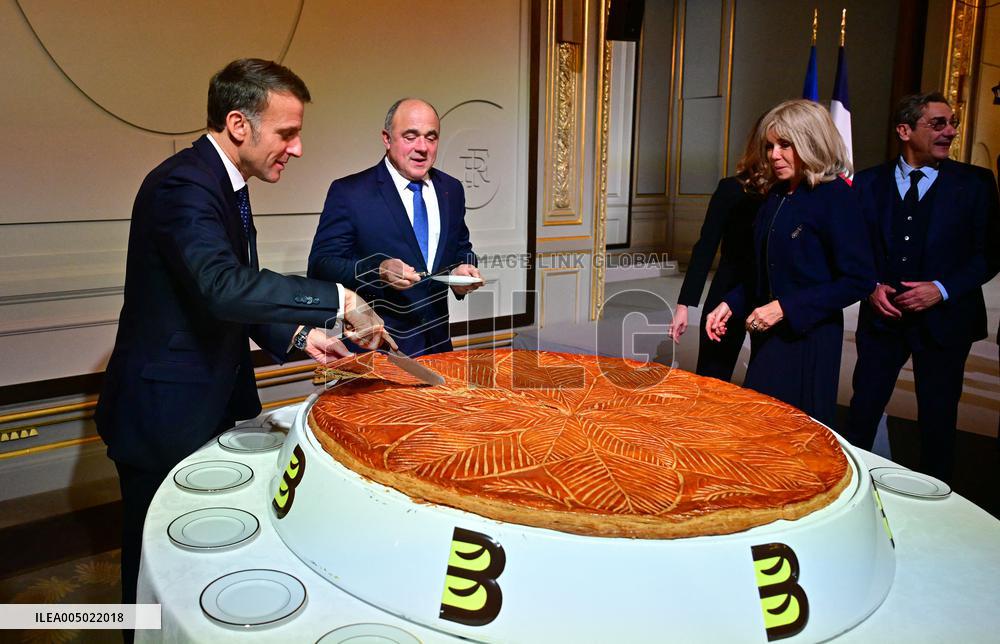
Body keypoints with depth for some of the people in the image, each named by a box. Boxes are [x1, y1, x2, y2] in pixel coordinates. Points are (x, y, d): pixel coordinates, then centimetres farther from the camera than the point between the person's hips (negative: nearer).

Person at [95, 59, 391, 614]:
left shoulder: (223, 183, 10)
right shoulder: (183, 185, -21)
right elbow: (224, 287, -38)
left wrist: (297, 335, 1)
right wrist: (338, 300, -34)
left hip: (214, 406, 9)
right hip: (166, 417, -9)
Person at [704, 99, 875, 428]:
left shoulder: (835, 197, -13)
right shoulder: (776, 194, 9)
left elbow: (858, 280, -17)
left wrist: (786, 308, -20)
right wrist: (731, 304, 3)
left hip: (807, 338, -7)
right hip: (767, 333, 7)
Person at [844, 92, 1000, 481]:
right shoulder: (869, 182, 2)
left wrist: (942, 289, -15)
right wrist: (871, 287, -9)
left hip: (944, 318, -1)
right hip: (881, 317, 1)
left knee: (938, 420, 9)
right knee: (863, 410, 7)